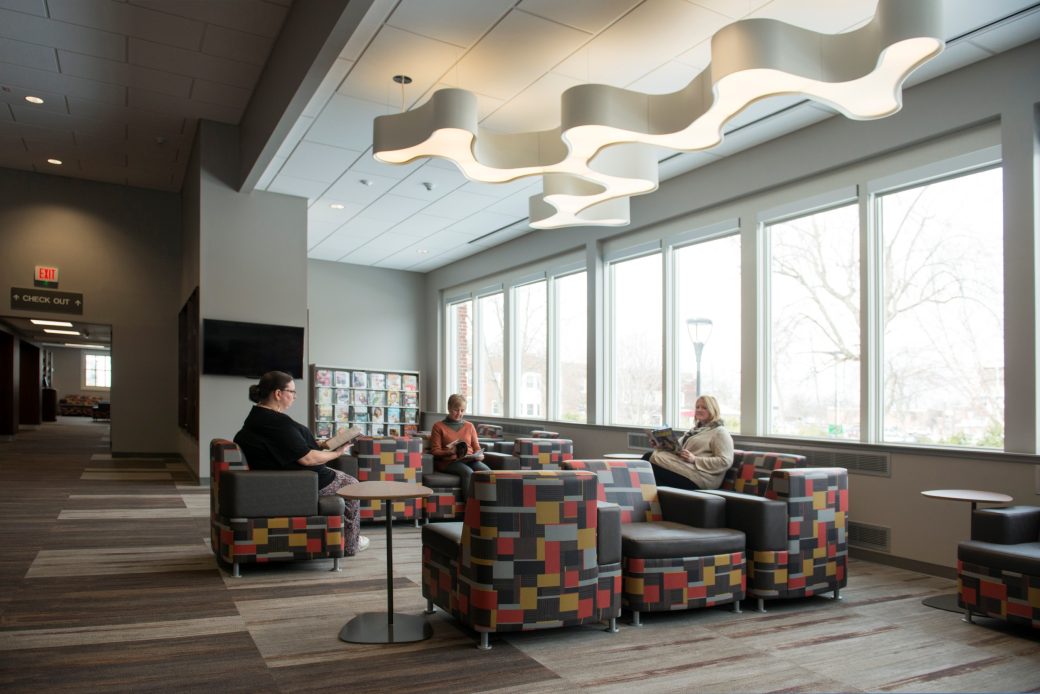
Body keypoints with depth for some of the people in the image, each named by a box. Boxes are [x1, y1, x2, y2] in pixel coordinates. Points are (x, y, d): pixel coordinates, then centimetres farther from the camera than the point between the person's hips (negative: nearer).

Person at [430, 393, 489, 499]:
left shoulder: (469, 426, 24)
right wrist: (449, 452, -15)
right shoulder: (438, 426, 12)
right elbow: (435, 451, 5)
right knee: (468, 472, -37)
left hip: (470, 460, 3)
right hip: (450, 461, -3)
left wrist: (480, 455, -4)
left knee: (487, 471, -31)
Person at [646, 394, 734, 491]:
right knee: (650, 455, -16)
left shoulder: (720, 432, -1)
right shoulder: (696, 428, 25)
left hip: (701, 478, -8)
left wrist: (695, 459, -18)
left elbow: (725, 462, -12)